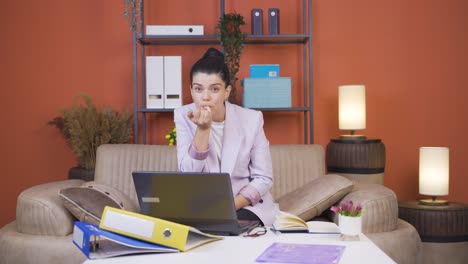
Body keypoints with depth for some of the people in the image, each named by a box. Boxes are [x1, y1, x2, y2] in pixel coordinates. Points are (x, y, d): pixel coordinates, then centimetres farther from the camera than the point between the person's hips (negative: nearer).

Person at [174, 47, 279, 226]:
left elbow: (263, 179, -7)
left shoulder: (251, 119, -10)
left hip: (246, 205, -1)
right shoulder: (183, 116, -7)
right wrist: (203, 129, -25)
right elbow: (188, 174, -15)